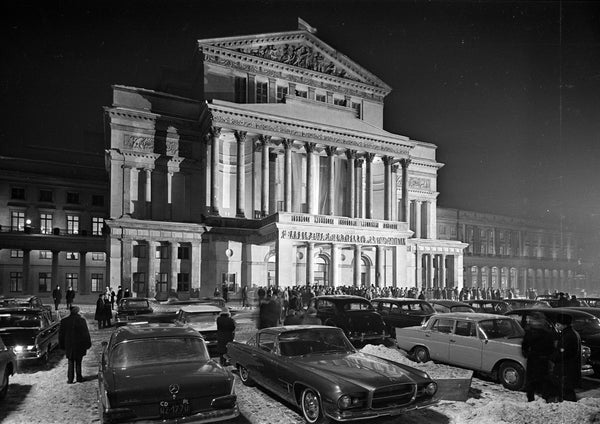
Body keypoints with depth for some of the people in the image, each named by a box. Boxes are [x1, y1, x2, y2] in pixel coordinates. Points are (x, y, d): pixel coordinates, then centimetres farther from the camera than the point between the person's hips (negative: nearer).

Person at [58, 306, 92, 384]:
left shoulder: (64, 321, -4)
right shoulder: (81, 320, -11)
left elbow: (61, 334, 3)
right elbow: (86, 333, -7)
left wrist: (61, 345, 13)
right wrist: (87, 344, 3)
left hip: (69, 346, 1)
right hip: (80, 346, -1)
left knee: (71, 363, 12)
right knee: (78, 362, 11)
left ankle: (70, 379, 10)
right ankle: (79, 378, 15)